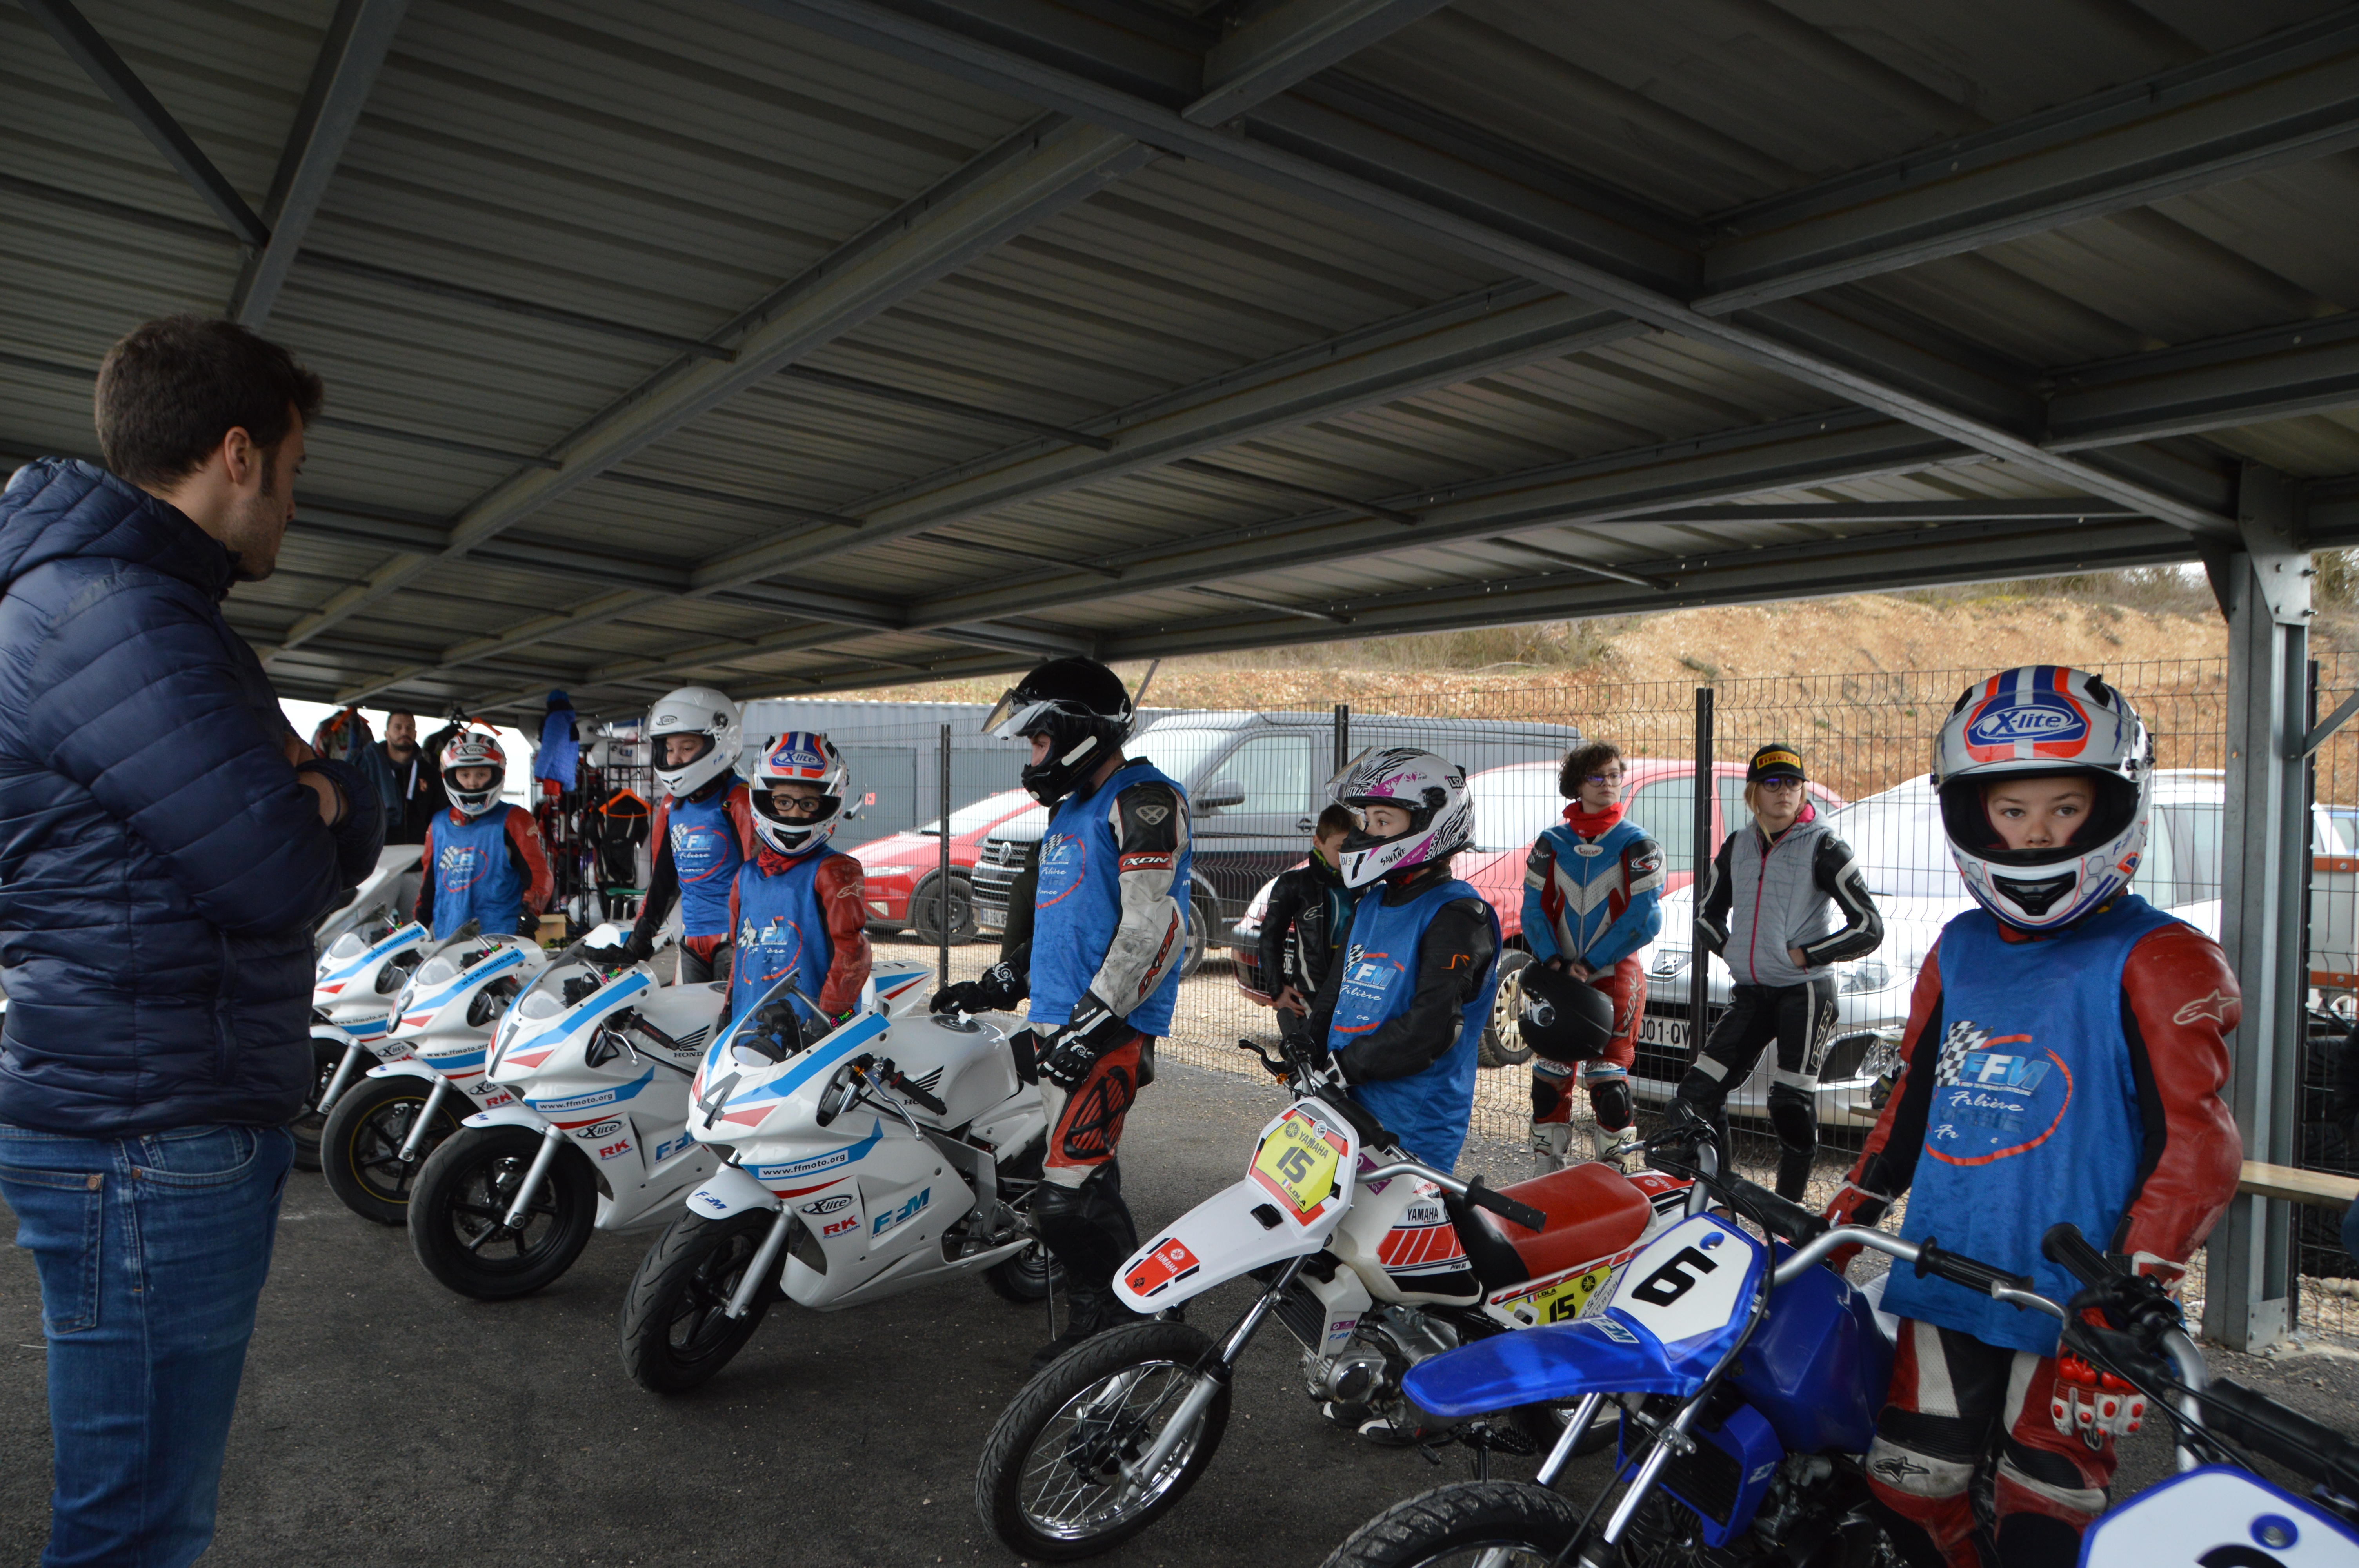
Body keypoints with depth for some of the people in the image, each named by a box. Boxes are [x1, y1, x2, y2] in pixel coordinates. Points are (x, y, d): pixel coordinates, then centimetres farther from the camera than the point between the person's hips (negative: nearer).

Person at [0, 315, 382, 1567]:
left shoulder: (138, 600, 16)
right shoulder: (113, 616, -18)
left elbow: (338, 831, 16)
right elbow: (285, 877, -22)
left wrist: (324, 799, -6)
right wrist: (331, 803, -2)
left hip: (168, 1122, 10)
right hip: (155, 1137, -10)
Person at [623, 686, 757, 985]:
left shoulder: (740, 801, -10)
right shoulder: (671, 806, 15)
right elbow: (663, 875, 23)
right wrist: (641, 933, 20)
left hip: (733, 938, -8)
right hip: (691, 940, 8)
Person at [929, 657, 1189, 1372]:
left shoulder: (1143, 798, -10)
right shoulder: (1071, 809, 21)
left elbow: (1156, 926, -19)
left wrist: (1094, 1020, -22)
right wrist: (997, 984, 22)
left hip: (1109, 1027, -9)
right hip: (1053, 1021, 9)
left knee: (1069, 1194, -13)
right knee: (1087, 1180, 12)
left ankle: (1103, 1323, 3)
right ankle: (1102, 1320, 23)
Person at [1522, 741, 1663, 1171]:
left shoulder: (1638, 845, -2)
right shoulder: (1550, 845, 8)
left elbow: (1644, 918, -9)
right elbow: (1535, 909, 7)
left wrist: (1591, 964, -13)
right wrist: (1552, 960, -9)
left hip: (1616, 974, -3)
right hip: (1559, 976, 3)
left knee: (1608, 1082, -6)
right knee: (1549, 1078, 4)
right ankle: (1549, 1178, 15)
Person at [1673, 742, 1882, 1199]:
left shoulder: (1823, 847, -6)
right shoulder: (1737, 846, 10)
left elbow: (1870, 928, -8)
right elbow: (1710, 912, 24)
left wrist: (1805, 955, -10)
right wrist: (1729, 948, 8)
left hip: (1806, 990, -5)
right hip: (1751, 991, 5)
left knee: (1793, 1106, -9)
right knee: (1699, 1093, -1)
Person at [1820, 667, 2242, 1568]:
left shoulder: (2154, 961, -8)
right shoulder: (1958, 953, 10)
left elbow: (2197, 1141, -12)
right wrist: (1843, 1218, 17)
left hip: (2071, 1297, -5)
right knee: (1909, 1494, 10)